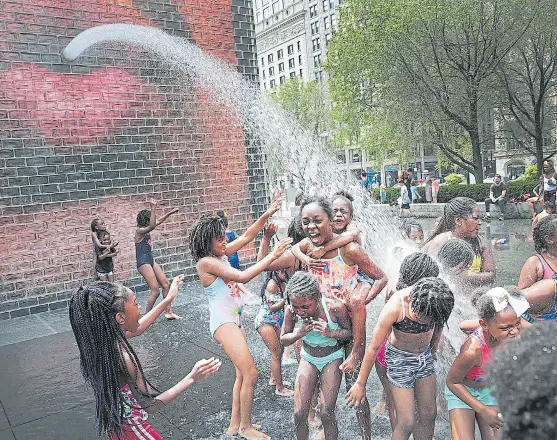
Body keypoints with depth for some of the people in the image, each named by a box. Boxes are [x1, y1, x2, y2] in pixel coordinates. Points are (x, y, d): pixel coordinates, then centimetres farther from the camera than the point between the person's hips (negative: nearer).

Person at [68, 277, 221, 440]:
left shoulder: (101, 336, -12)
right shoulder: (122, 358, -35)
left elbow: (137, 328, 7)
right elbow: (150, 405, -25)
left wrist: (168, 299, 11)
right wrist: (191, 378, -29)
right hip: (128, 426, -8)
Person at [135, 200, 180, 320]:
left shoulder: (146, 229, 8)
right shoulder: (140, 231, -17)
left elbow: (158, 222, 23)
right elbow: (153, 225, -37)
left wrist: (170, 213, 21)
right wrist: (153, 208, -39)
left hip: (150, 260, 10)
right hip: (143, 262, -10)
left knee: (166, 284, 8)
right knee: (155, 291, -10)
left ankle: (169, 312, 16)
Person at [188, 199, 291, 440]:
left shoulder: (220, 254, 6)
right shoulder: (206, 262, -19)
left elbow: (247, 236, 11)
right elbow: (243, 276, -25)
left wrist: (267, 214, -1)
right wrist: (272, 255, -24)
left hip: (235, 319, 9)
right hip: (222, 321, -9)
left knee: (242, 374, 14)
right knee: (250, 374, -9)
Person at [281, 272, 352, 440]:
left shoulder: (335, 308, -30)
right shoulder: (291, 311, -22)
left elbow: (349, 332, -12)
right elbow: (283, 339, -7)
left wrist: (330, 333, -32)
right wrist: (299, 334, -28)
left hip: (332, 358, -2)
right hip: (308, 358, 2)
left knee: (326, 413, -8)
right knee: (299, 414, -1)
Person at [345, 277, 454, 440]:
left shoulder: (439, 301, -20)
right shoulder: (395, 307, -32)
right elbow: (374, 347, -22)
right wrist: (360, 384, -13)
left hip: (425, 356, 5)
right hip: (399, 358, -5)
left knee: (429, 415, 12)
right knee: (407, 422, -3)